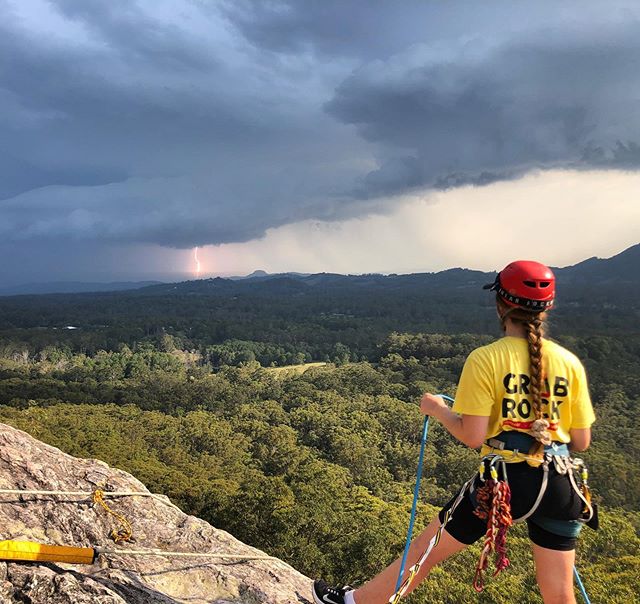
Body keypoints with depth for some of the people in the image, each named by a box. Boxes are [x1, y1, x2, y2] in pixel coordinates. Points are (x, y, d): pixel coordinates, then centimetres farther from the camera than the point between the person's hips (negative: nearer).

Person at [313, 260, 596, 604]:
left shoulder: (484, 360, -12)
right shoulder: (570, 363, -1)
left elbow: (472, 437, -14)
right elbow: (581, 442, 4)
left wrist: (437, 409, 3)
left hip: (503, 480, -3)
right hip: (559, 485, 4)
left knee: (426, 549, 14)